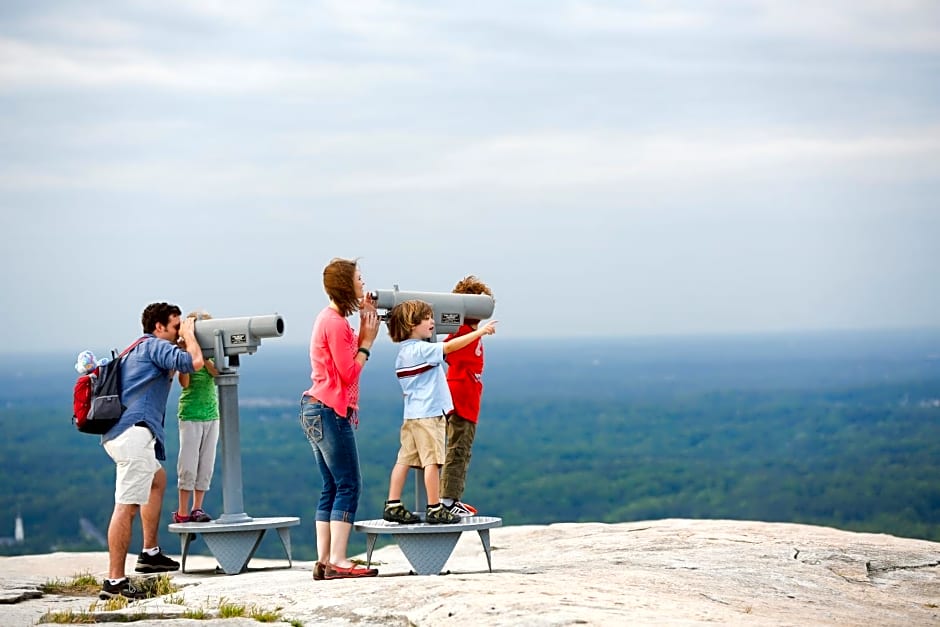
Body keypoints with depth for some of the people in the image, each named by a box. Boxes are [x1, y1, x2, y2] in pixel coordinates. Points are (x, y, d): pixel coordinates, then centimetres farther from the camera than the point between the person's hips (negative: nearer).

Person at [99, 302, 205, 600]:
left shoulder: (138, 350, 27)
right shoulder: (156, 346, -1)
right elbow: (194, 362, -14)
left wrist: (185, 336, 29)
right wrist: (189, 335, 5)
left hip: (118, 434, 11)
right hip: (134, 432, -11)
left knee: (158, 480, 31)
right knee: (127, 506, -14)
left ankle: (150, 553, 32)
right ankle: (114, 581, -18)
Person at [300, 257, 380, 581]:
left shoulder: (331, 319, 17)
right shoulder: (335, 323, -14)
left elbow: (350, 359, 14)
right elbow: (349, 372, -16)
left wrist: (365, 330, 12)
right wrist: (367, 341, -7)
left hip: (316, 409, 11)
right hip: (330, 411, -11)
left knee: (331, 489, 10)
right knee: (349, 486, -10)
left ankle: (324, 561, 8)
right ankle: (337, 562, -14)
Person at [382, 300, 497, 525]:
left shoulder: (404, 351, 13)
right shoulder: (421, 349, -14)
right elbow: (449, 347, -21)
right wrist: (480, 331, -19)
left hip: (411, 414, 9)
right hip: (428, 414, -9)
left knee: (405, 460, 7)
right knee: (432, 460, -5)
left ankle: (393, 506, 5)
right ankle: (434, 509, -4)